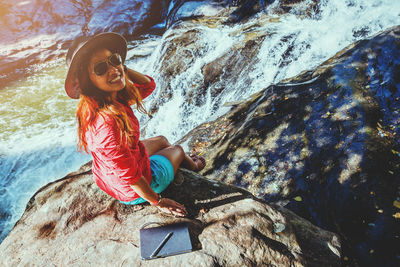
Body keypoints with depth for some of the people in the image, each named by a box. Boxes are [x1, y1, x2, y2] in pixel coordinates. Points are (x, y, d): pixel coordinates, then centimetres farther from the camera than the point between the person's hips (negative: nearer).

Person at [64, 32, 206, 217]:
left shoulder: (114, 96, -14)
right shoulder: (106, 120, -40)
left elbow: (148, 84, -2)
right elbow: (129, 175, -33)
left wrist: (121, 66, -16)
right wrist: (157, 201, -18)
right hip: (133, 190, -7)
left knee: (162, 140, 29)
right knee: (177, 150, 18)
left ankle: (188, 163, 60)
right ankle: (193, 166, 55)